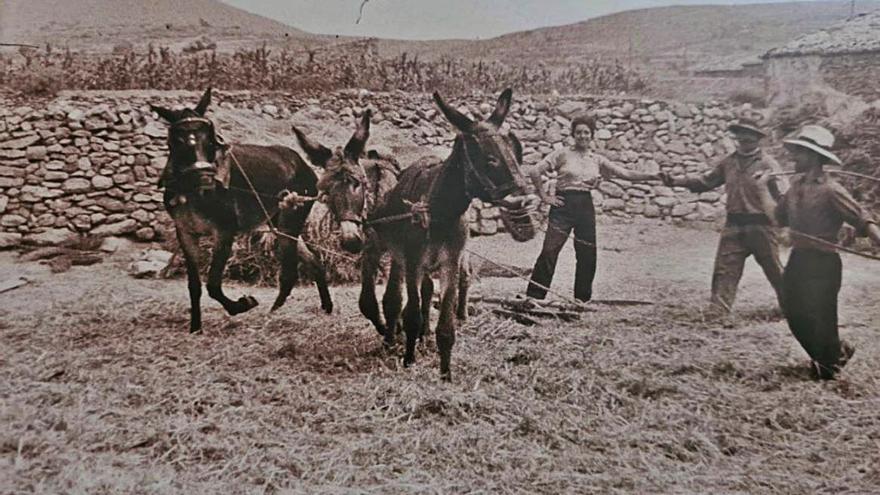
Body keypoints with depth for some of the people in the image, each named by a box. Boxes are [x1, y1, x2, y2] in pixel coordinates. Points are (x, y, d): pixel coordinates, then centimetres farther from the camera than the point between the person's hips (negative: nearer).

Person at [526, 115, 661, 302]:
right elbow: (535, 172, -4)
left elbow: (625, 173, 6)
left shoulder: (597, 160, 12)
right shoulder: (562, 154, 0)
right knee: (549, 251, -9)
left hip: (586, 207, 4)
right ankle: (533, 297, -4)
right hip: (563, 204, -4)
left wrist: (652, 176, -4)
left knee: (587, 256, 6)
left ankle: (582, 299, 21)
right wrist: (544, 196, -6)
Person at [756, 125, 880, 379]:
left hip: (823, 264, -8)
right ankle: (836, 352, 38)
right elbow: (778, 216, 14)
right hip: (797, 260, 8)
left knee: (821, 320, 5)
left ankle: (828, 368, 30)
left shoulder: (830, 190, -17)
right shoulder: (797, 183, 6)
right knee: (795, 317, 15)